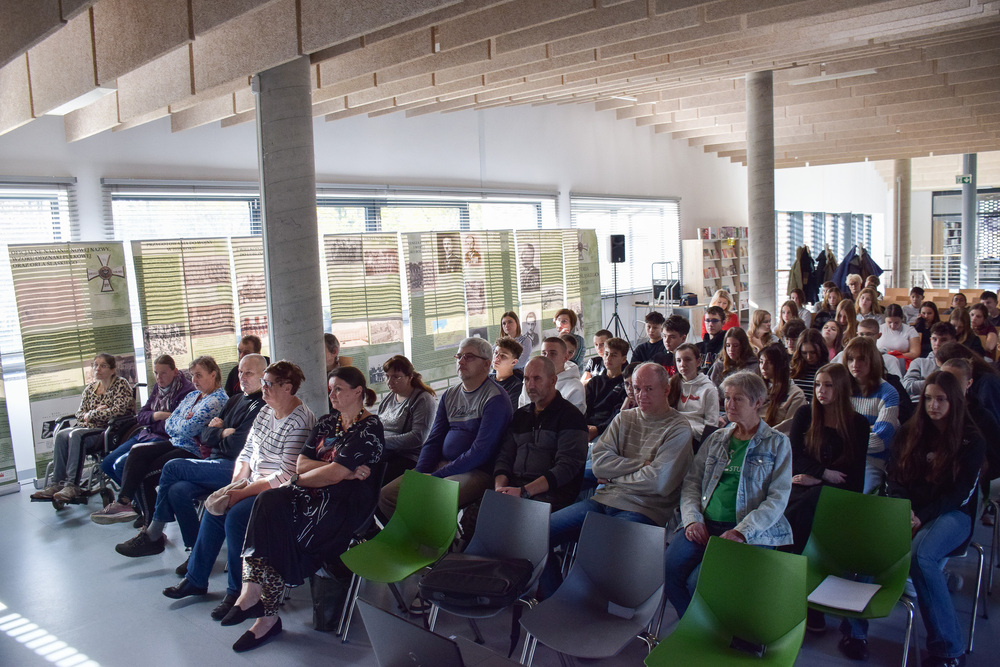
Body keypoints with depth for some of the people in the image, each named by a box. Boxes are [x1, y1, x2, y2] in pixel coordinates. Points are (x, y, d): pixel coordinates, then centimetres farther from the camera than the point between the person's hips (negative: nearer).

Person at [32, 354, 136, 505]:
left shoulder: (121, 384, -2)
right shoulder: (90, 388, 17)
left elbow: (119, 410, -15)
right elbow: (79, 414, 15)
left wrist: (91, 415, -8)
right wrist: (96, 412, -7)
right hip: (90, 427, 7)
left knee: (76, 435, -30)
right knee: (61, 435, -20)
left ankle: (72, 485, -31)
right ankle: (57, 483, -23)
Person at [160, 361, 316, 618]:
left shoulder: (299, 423, -21)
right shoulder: (265, 412, 8)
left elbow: (286, 476, -24)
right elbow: (247, 452, 13)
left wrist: (243, 493, -20)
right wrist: (235, 485, -3)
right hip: (254, 485, 9)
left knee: (236, 516, -24)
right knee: (215, 508, -4)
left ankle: (238, 592, -7)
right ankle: (196, 579, 12)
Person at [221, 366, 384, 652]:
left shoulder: (368, 428, -7)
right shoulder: (327, 422, 17)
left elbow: (334, 475, -15)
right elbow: (302, 463, 5)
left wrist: (296, 481, -3)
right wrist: (341, 470, -10)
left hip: (345, 502, -6)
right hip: (315, 492, 7)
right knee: (269, 501, -23)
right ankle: (254, 591, -30)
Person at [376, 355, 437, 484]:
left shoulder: (423, 399, -3)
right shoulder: (387, 398, 22)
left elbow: (418, 438, -14)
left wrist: (383, 441, -15)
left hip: (407, 457, -7)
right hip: (381, 454, 7)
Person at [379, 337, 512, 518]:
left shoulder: (495, 398, -9)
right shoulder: (449, 395, 15)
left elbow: (481, 451, -16)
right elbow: (433, 440, 15)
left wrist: (436, 476, -16)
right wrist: (419, 475, -3)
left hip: (477, 471, -8)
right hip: (440, 464, 8)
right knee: (385, 496, -4)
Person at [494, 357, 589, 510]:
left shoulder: (570, 415, -1)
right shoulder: (519, 415, 21)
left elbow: (567, 468, -11)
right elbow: (504, 457, 16)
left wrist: (523, 492, -20)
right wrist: (500, 489, -6)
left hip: (549, 492, -6)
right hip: (513, 486, 6)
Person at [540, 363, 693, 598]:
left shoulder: (679, 429, -2)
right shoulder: (624, 419, 15)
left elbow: (660, 482, -15)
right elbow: (599, 462, 3)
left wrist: (614, 476, -3)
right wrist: (641, 464, -7)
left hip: (642, 510, -6)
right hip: (604, 500, 6)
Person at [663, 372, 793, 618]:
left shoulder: (777, 443, 6)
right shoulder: (716, 439, 19)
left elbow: (778, 499, -2)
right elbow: (691, 482, 16)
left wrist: (741, 532, -14)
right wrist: (692, 519, -4)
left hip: (750, 532, -4)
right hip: (704, 525, 4)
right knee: (667, 570, -22)